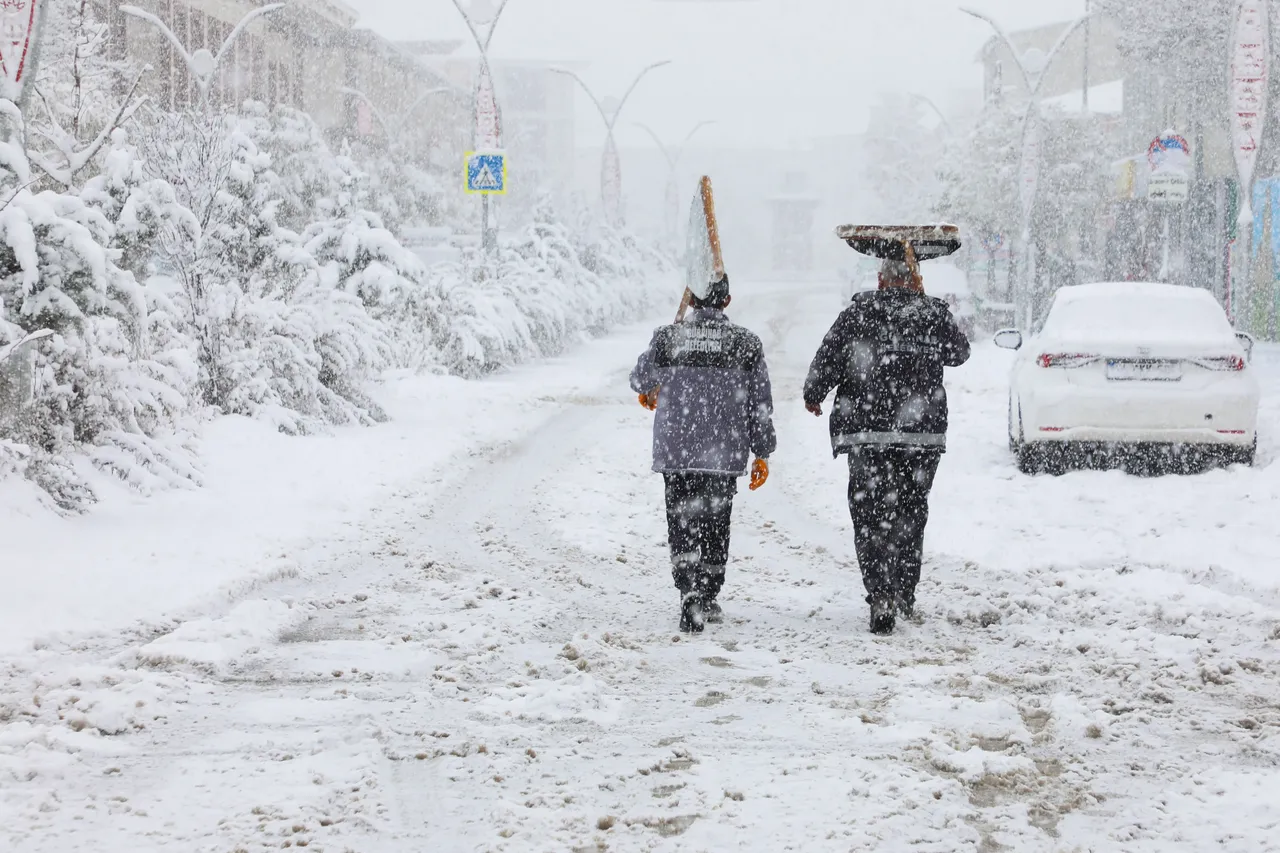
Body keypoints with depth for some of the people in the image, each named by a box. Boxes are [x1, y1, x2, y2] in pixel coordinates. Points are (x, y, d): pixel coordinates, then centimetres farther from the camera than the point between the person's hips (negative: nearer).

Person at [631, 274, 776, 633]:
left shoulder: (667, 339, -2)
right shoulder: (745, 344, -2)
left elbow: (642, 375, 18)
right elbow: (760, 402, 0)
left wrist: (647, 391, 42)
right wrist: (762, 453, 10)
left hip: (676, 452, 0)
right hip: (725, 455, 1)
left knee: (683, 524, 3)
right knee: (716, 525, 14)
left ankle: (690, 597, -16)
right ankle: (708, 600, 22)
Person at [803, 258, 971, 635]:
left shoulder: (858, 313, -1)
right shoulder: (935, 314, 3)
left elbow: (827, 359, -2)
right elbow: (959, 353, 21)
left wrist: (813, 395, 18)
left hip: (867, 433, -2)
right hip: (923, 433, 2)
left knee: (871, 516, -1)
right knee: (911, 513, 16)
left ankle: (882, 599, -14)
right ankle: (905, 597, 25)